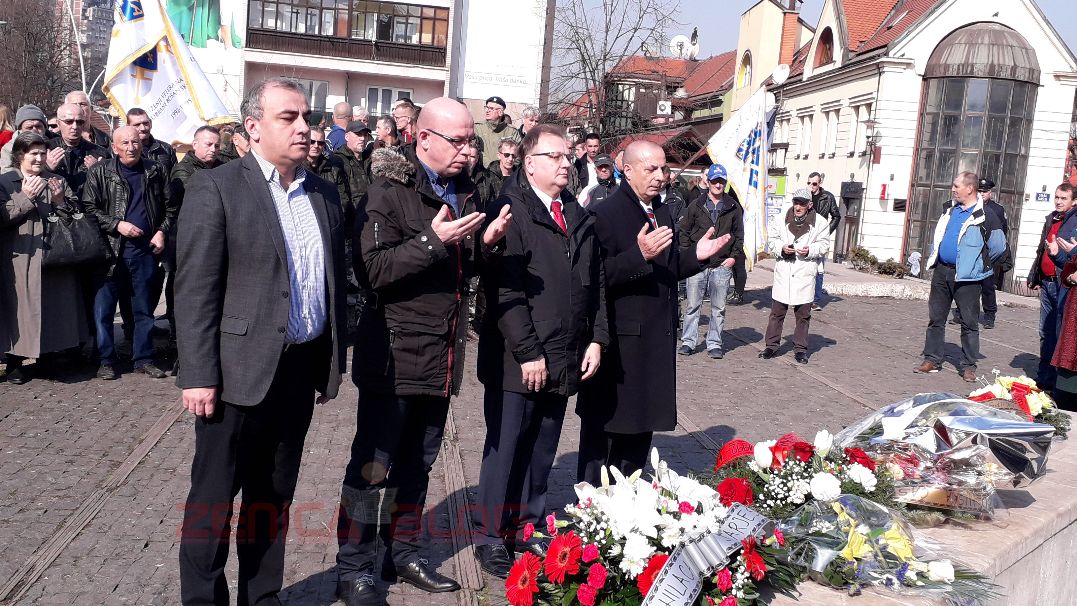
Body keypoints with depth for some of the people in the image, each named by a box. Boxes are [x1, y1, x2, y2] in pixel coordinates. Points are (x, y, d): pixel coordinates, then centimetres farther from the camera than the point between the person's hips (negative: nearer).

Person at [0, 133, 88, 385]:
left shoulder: (56, 180, 13)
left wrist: (60, 200, -9)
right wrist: (26, 198, -17)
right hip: (21, 260, -3)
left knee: (56, 307, 6)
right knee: (21, 309, -2)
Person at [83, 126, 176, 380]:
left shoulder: (155, 171, 8)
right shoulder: (99, 172, 0)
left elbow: (169, 206, 15)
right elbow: (89, 207, -3)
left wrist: (162, 231, 1)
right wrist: (117, 225, -14)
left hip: (145, 248, 2)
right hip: (111, 248, -2)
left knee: (144, 308, 8)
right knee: (103, 307, 1)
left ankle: (143, 358, 18)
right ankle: (105, 361, 11)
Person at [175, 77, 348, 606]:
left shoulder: (324, 195, 10)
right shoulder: (215, 188, -7)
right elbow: (195, 290, -11)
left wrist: (333, 361, 12)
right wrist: (198, 375, -15)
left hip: (301, 369, 6)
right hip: (240, 370, -5)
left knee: (274, 495, 16)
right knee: (214, 497, 6)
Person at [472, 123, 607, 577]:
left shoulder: (580, 218, 15)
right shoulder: (510, 212, -8)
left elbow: (596, 284, 17)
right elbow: (505, 291, -15)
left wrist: (596, 339, 8)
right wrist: (528, 353, -16)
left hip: (564, 362, 6)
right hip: (518, 362, -6)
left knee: (542, 453, 13)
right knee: (506, 450, 4)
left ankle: (526, 530, 27)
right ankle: (491, 538, 18)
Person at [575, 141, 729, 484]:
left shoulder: (663, 213, 14)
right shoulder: (605, 214, -12)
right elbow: (598, 277, -21)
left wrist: (697, 256, 6)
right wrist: (639, 255, -31)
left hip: (658, 340, 8)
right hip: (620, 341, -8)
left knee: (641, 427, 15)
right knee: (605, 429, 2)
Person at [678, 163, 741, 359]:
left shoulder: (733, 208, 7)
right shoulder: (696, 205, 4)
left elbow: (739, 234, 13)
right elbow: (684, 231, 7)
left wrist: (734, 256, 3)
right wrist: (687, 254, -2)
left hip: (722, 265, 1)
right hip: (697, 264, -1)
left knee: (718, 308, 5)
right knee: (693, 306, 3)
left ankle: (714, 344, 13)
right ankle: (688, 342, 11)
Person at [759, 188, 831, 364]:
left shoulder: (820, 222, 0)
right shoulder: (781, 219, 5)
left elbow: (824, 246, 3)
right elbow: (771, 240, 8)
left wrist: (810, 250, -16)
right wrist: (781, 247, -12)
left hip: (805, 274, -1)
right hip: (783, 272, 1)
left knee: (803, 314, 6)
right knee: (777, 312, 6)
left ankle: (800, 348, 17)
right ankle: (772, 345, 16)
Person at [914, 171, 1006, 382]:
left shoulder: (985, 216, -10)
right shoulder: (949, 209, 10)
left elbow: (999, 245, -5)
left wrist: (979, 264, 1)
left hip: (966, 277, -6)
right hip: (941, 271, 6)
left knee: (969, 322, 2)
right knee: (935, 318, 9)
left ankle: (968, 365, 10)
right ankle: (932, 360, 17)